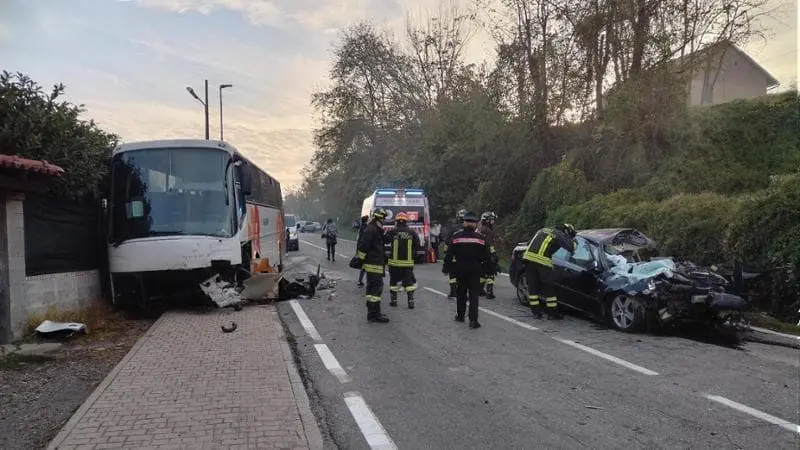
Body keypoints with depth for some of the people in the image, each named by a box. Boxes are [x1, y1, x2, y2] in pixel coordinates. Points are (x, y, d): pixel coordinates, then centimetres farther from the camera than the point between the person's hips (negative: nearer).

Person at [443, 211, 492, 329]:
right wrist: (483, 268, 13)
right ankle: (473, 320, -8)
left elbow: (449, 255, -6)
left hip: (460, 270, 1)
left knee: (461, 294, 17)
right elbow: (487, 257, 0)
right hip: (475, 271, -1)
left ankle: (460, 316, 29)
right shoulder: (480, 238, -3)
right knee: (474, 295, 0)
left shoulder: (456, 237, -6)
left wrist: (446, 268, 5)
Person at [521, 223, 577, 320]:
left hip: (528, 257, 6)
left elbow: (529, 243, 34)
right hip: (542, 261, -5)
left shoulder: (543, 230, 28)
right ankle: (552, 312, 13)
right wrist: (574, 242, 17)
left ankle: (536, 312, 13)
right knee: (549, 288, 7)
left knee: (533, 286, 11)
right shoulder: (560, 235, 7)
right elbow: (571, 247, -2)